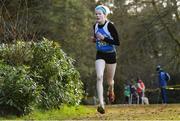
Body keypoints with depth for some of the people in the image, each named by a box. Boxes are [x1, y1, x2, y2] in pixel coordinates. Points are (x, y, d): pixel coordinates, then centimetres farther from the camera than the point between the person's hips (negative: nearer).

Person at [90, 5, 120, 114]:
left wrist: (104, 38, -26)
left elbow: (117, 42, -18)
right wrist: (94, 39, -3)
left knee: (110, 80, 12)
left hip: (111, 55, -3)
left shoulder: (110, 26, -17)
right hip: (100, 55, 3)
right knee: (99, 77, -19)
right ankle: (101, 104, -26)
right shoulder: (95, 26, 1)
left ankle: (111, 91, 51)